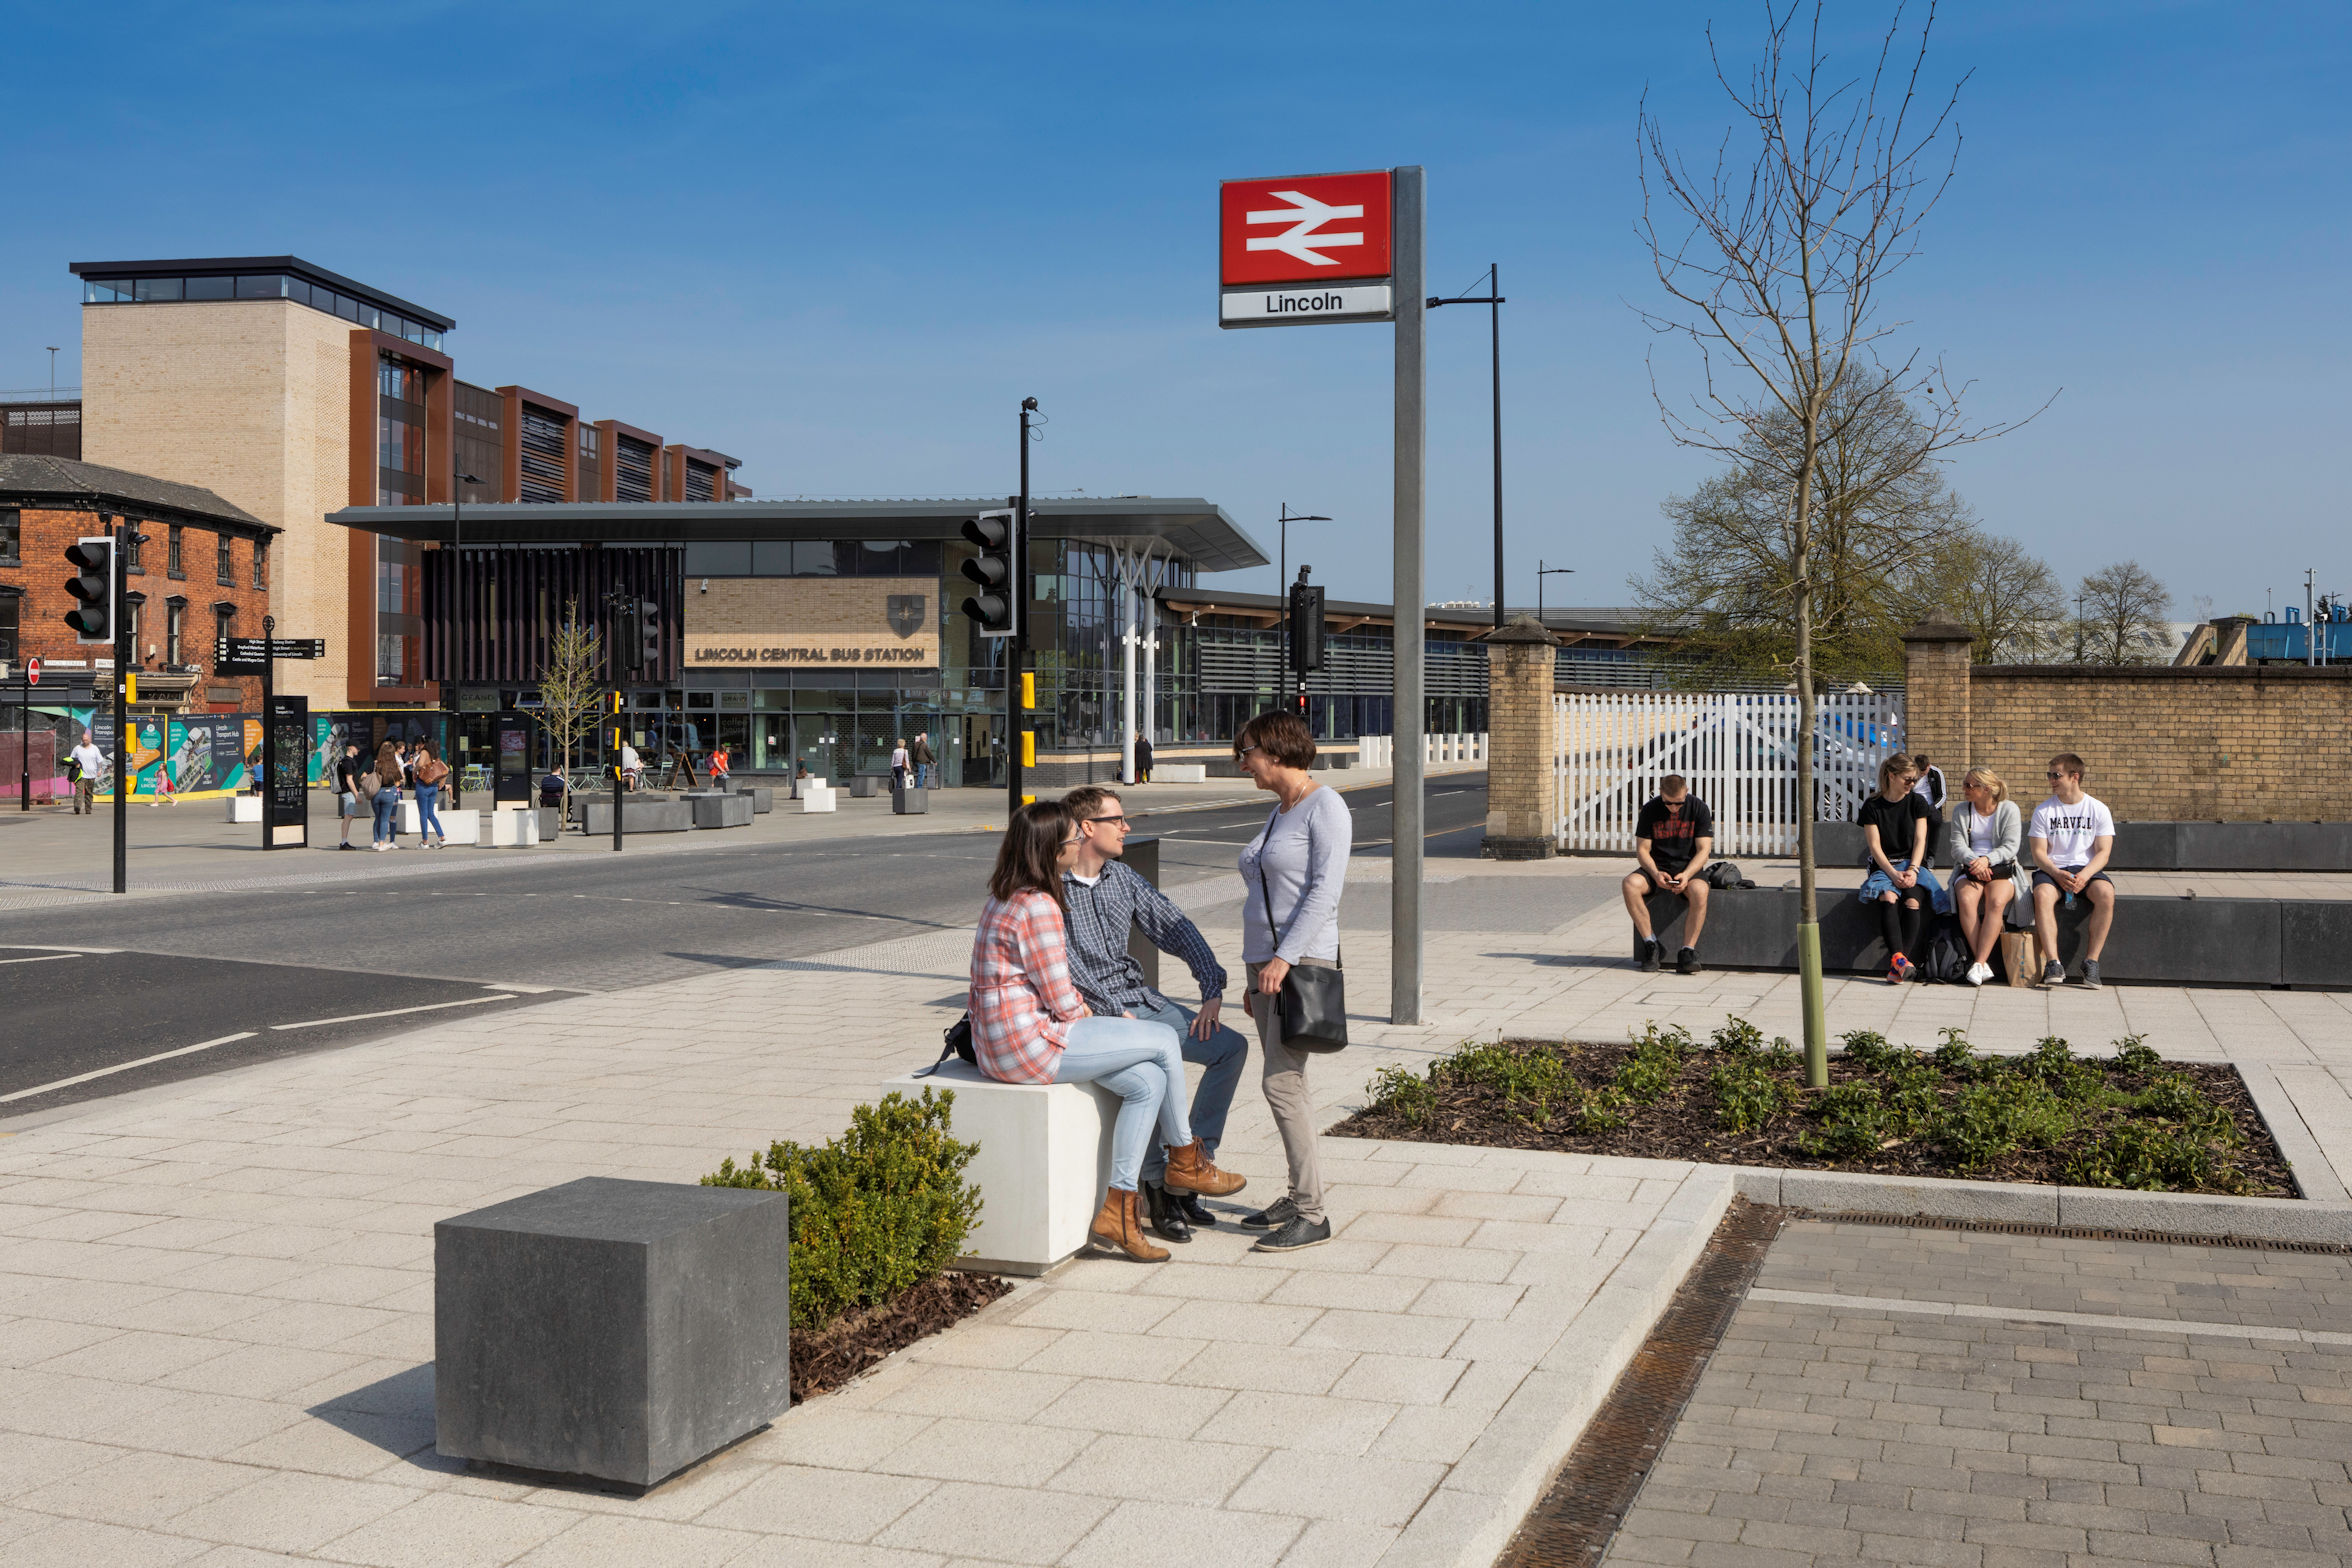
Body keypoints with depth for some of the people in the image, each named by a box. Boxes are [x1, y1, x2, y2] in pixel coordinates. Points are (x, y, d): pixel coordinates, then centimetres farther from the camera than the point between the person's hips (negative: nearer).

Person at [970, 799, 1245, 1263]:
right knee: (1163, 1040, -2)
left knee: (1147, 1081, 4)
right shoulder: (1038, 907, -19)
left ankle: (1116, 1211, 4)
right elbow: (1061, 1000, -16)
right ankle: (1184, 1161, 17)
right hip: (1028, 1044, -10)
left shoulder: (1006, 897, 14)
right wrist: (1095, 1018, 5)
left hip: (1001, 1042, 10)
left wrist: (1092, 1015, 9)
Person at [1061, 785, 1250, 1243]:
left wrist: (1213, 990, 0)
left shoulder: (1122, 877, 12)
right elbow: (1063, 965, -18)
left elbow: (1175, 928, 11)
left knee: (1231, 1046, -6)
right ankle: (1158, 1184, -19)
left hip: (1140, 1000, 8)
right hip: (1088, 1012, -8)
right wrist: (1114, 1012, -21)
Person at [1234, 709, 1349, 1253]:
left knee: (1282, 1082, -13)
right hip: (1268, 962, 9)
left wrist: (1284, 958, -23)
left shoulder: (1325, 806, -9)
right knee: (1286, 1083, 10)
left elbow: (1324, 891, -17)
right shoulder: (1279, 811, 18)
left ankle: (1312, 1214, -10)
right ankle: (1300, 1194, 17)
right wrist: (1256, 975, 20)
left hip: (1303, 961, -9)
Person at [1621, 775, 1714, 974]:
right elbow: (1642, 849, -2)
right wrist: (1655, 873, -22)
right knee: (1629, 884, -30)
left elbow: (1704, 850, -7)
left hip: (1689, 867, -1)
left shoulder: (1699, 808, -5)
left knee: (1699, 891, -37)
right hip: (1657, 866, 2)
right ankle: (1651, 946, -21)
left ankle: (1687, 952, -30)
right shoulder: (1650, 810, -3)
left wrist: (1686, 875, -25)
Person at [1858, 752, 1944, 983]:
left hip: (1913, 866, 1)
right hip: (1884, 867, -1)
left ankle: (1896, 967, -38)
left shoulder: (1917, 802, 10)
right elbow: (1875, 847, -3)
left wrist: (1912, 870, -15)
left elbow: (1919, 840, 2)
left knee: (1913, 902, -30)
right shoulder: (1872, 806, 3)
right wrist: (1893, 874, -17)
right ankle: (1898, 958, -46)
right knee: (1888, 898, -34)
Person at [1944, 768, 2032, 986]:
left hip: (2001, 868, -2)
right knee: (1966, 899, -32)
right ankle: (1984, 964, -32)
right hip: (1969, 867, 2)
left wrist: (1987, 859, -22)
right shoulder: (1961, 811, 12)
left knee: (1996, 901, -34)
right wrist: (1974, 861, -17)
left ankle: (1979, 963, -36)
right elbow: (1957, 846, 3)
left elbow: (2010, 847, -4)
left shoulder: (2009, 809, 4)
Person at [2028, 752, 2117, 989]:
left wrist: (2084, 875, -20)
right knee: (2042, 894, -35)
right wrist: (2057, 873, -19)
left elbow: (2103, 852, -1)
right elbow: (2038, 852, 1)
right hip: (2051, 869, 0)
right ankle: (2053, 964, -38)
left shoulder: (2098, 809, 6)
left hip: (2087, 868, 0)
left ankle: (2091, 962, -26)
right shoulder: (2043, 810, 7)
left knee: (2106, 894, -34)